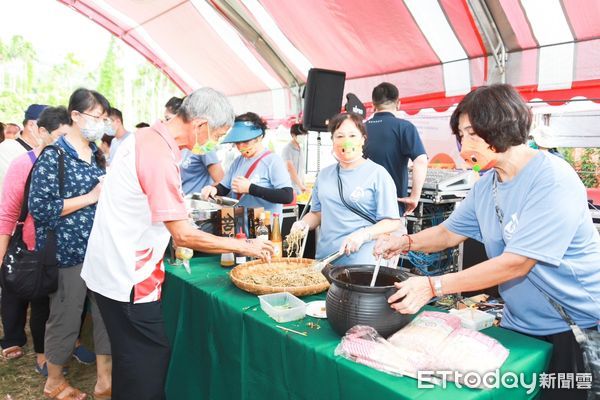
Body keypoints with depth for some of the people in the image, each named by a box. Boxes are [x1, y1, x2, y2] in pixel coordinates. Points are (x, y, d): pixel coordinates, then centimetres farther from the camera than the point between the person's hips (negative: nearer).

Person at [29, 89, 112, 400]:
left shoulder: (95, 153, 10)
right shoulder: (54, 156, -12)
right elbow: (40, 208, -18)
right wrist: (91, 197, -19)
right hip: (67, 251, -7)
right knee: (65, 317, 8)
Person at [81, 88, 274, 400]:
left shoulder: (145, 137, 6)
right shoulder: (161, 156, -24)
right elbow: (184, 235, -22)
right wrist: (243, 246, -13)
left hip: (112, 269, 10)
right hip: (127, 278, -10)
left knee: (131, 359, 21)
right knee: (149, 362, 2)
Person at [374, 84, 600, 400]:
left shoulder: (553, 180, -23)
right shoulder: (485, 186, 1)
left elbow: (516, 263, -28)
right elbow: (448, 233, 9)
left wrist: (433, 286, -30)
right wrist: (406, 242, -11)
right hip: (520, 326, 7)